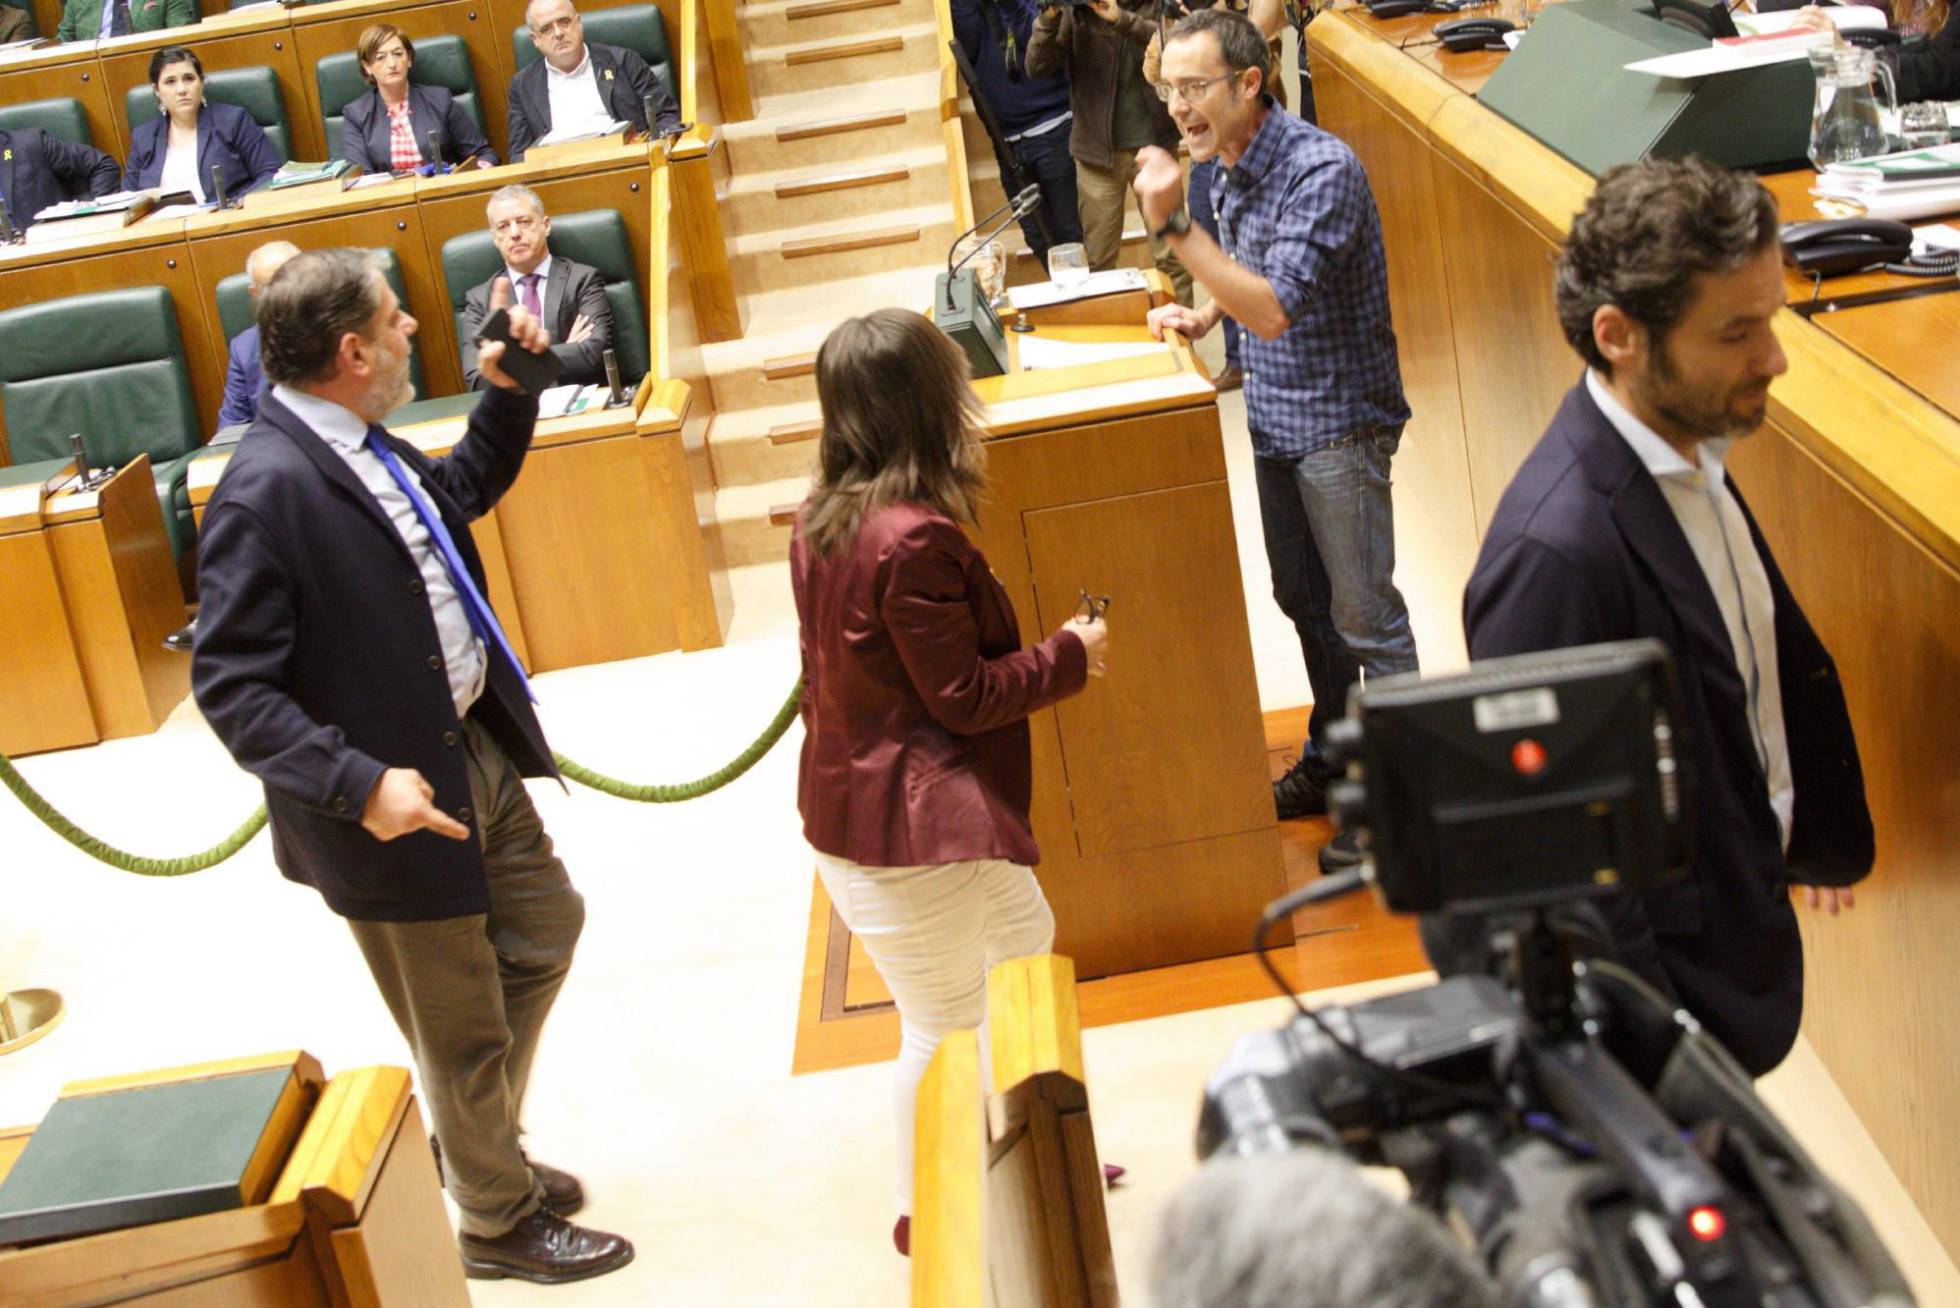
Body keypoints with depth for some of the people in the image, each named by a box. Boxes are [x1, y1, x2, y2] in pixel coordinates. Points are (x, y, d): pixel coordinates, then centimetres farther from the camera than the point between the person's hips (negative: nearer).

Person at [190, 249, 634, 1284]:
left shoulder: (358, 445, 1)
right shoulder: (266, 493, -26)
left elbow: (462, 491, 23)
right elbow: (230, 686, -25)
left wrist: (509, 393, 8)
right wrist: (360, 784, -33)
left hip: (475, 749, 9)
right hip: (400, 794, -9)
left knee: (545, 929, 25)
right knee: (463, 1032, 10)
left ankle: (480, 1147, 46)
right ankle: (498, 1220, 35)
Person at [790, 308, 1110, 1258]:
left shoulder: (823, 518, 3)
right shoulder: (913, 538, -25)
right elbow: (964, 696, -19)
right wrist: (1070, 656, -6)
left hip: (858, 795, 10)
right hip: (908, 830, -10)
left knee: (1028, 958, 23)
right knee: (945, 1026, 8)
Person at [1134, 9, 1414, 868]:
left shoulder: (1322, 171, -23)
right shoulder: (1228, 167, 4)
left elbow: (1275, 308, -31)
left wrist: (1174, 226, -34)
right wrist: (1204, 313, 3)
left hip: (1338, 421, -9)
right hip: (1271, 418, 9)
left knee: (1364, 614, -1)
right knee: (1302, 600, 18)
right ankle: (1332, 756, 34)